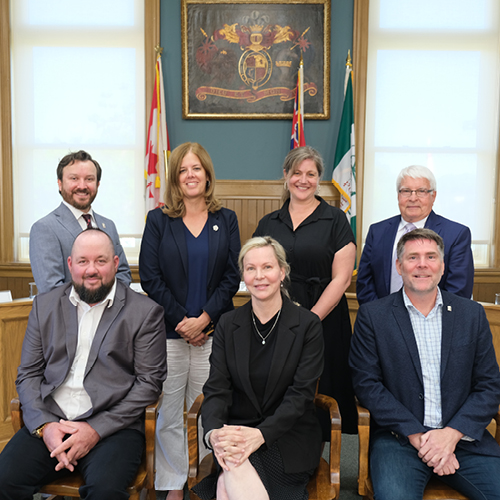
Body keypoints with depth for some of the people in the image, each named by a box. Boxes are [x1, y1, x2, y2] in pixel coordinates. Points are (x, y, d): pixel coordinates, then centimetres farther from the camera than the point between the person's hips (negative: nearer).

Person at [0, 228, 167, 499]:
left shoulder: (145, 312, 0)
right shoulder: (45, 304, 12)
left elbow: (149, 382, -3)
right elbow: (28, 374, 11)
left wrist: (96, 429, -12)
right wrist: (44, 425, -6)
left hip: (112, 425, -2)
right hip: (49, 423, 3)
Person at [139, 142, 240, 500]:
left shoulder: (227, 220, 8)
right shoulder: (158, 220, 6)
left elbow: (232, 277, 2)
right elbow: (150, 277, -1)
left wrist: (204, 318, -9)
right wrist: (181, 320, -8)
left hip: (213, 331, 0)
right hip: (168, 331, 0)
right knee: (169, 414, 6)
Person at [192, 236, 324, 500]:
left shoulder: (308, 325, -3)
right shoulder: (228, 324, 5)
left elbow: (301, 394, -10)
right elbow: (217, 388, -1)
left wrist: (260, 434, -24)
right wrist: (213, 433, -22)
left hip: (288, 436, -2)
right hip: (236, 431, 3)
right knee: (233, 471, -30)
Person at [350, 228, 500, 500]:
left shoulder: (472, 313, 7)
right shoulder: (372, 315, 0)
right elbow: (366, 383, -4)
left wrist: (451, 434, -8)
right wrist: (417, 435, -11)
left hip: (463, 435, 4)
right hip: (399, 438, -3)